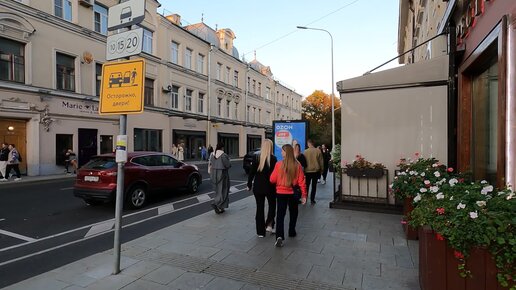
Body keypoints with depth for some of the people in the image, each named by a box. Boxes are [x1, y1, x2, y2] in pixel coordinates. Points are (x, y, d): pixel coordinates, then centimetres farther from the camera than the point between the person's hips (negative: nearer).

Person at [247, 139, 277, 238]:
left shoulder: (256, 157, -6)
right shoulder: (273, 158, -11)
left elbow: (251, 173, -3)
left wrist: (249, 185, 8)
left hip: (258, 187, 2)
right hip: (270, 187, -1)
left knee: (260, 208, 11)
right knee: (272, 205, 22)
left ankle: (260, 231, 15)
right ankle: (269, 225, 14)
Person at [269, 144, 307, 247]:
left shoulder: (279, 164, -13)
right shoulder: (297, 165, -8)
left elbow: (272, 179, -7)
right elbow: (301, 181, -6)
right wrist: (304, 195, 1)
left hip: (280, 193, -2)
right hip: (293, 193, 2)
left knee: (280, 214, 1)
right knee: (293, 213, 22)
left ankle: (279, 236, -13)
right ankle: (292, 232, 36)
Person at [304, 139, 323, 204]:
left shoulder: (306, 151, -9)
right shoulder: (318, 151, -5)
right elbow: (321, 161, 1)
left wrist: (304, 170, 5)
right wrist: (321, 169, 11)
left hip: (307, 171, -1)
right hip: (316, 171, 1)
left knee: (307, 186, 11)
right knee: (314, 186, 8)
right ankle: (312, 200, 7)